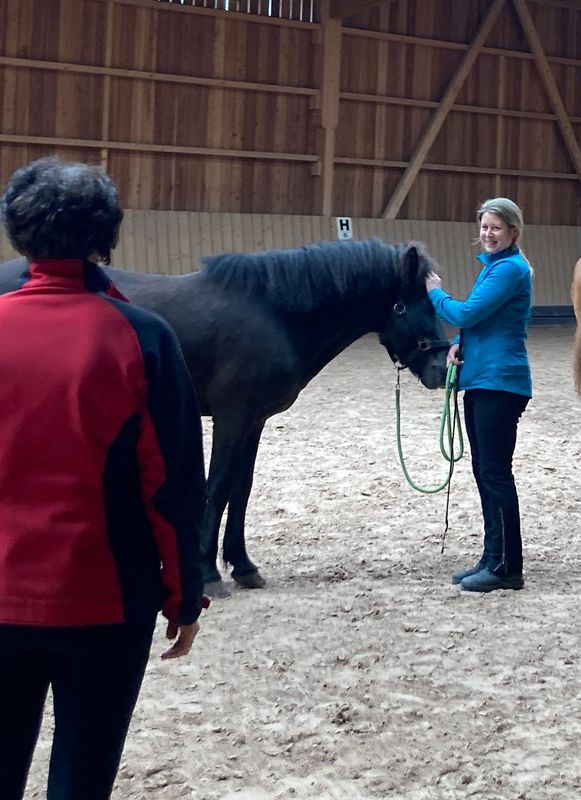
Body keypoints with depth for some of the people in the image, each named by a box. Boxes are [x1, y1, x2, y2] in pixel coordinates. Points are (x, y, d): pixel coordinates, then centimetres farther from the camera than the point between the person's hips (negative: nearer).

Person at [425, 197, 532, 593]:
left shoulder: (510, 269, -14)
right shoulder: (493, 265, 16)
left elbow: (468, 313, -19)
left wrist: (436, 293, -1)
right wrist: (460, 345, 4)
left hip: (500, 382, -10)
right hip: (480, 379, 10)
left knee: (495, 471, -7)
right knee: (485, 470, 12)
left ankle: (507, 567, -3)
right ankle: (493, 559, 19)